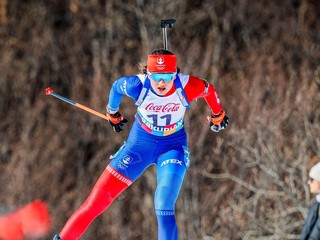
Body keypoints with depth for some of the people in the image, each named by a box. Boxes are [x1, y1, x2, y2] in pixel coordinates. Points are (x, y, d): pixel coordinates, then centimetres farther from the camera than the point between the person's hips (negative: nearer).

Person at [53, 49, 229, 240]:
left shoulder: (187, 87, -27)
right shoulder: (138, 86, -26)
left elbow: (209, 89, -4)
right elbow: (117, 87, -2)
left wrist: (218, 115, 15)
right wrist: (113, 114, 17)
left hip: (173, 147, -1)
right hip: (140, 143, 1)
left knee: (164, 209, -23)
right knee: (96, 202, -3)